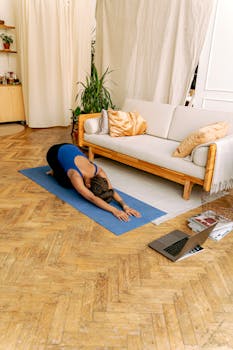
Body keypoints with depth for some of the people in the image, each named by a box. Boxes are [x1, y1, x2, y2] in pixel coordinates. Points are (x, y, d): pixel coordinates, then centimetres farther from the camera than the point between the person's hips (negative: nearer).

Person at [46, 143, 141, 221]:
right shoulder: (76, 177, -42)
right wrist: (114, 210, -60)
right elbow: (92, 198, -51)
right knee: (67, 184, -13)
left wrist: (124, 205, -46)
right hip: (55, 153, -4)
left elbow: (111, 190, -31)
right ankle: (55, 171, 16)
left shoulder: (99, 171, -28)